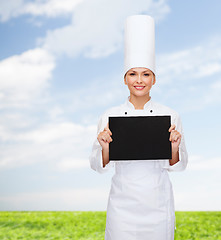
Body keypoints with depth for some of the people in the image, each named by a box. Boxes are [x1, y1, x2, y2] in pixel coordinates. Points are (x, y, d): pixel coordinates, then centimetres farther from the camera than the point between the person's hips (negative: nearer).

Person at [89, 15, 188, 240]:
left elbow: (178, 165, 3)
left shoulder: (170, 116, -2)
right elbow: (99, 166, 2)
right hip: (123, 203, 0)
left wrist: (174, 147, -17)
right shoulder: (110, 116, -2)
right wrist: (105, 148, -18)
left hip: (158, 203, 1)